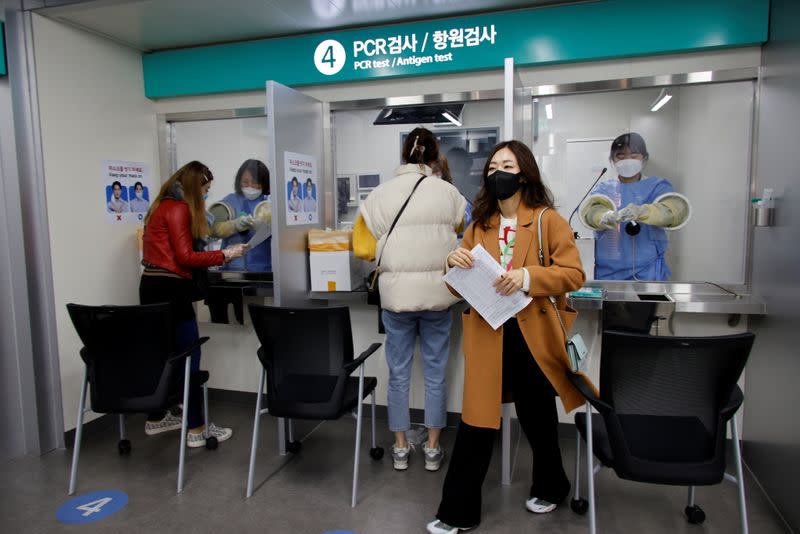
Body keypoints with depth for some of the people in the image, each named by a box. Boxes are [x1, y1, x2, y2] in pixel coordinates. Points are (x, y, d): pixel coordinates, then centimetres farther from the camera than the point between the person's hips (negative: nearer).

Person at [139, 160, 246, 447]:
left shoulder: (164, 205, 19)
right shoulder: (178, 208, -11)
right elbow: (185, 257, -16)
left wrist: (213, 257, 15)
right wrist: (225, 254, -9)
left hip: (153, 286, 10)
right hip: (169, 289, -10)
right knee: (189, 357, -6)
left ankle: (155, 419, 28)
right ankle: (196, 429, -2)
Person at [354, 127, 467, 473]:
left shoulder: (379, 195, -4)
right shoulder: (448, 193, -4)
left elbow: (363, 248, -3)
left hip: (396, 295, 0)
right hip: (437, 293, 0)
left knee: (398, 373, 13)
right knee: (435, 372, 13)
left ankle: (400, 448, 25)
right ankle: (432, 449, 24)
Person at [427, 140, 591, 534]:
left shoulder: (548, 220, -1)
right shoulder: (479, 225, 11)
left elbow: (574, 274, -8)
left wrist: (527, 276, -23)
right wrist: (454, 263, -11)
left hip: (533, 336, -2)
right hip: (487, 336, 2)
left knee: (537, 420, 17)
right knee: (476, 422, 3)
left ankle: (550, 488, 45)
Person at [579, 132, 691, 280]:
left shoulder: (657, 185, 5)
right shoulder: (605, 188, 9)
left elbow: (676, 209, -16)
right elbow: (592, 210, -12)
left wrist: (642, 211, -36)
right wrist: (606, 217, -36)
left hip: (646, 271, -1)